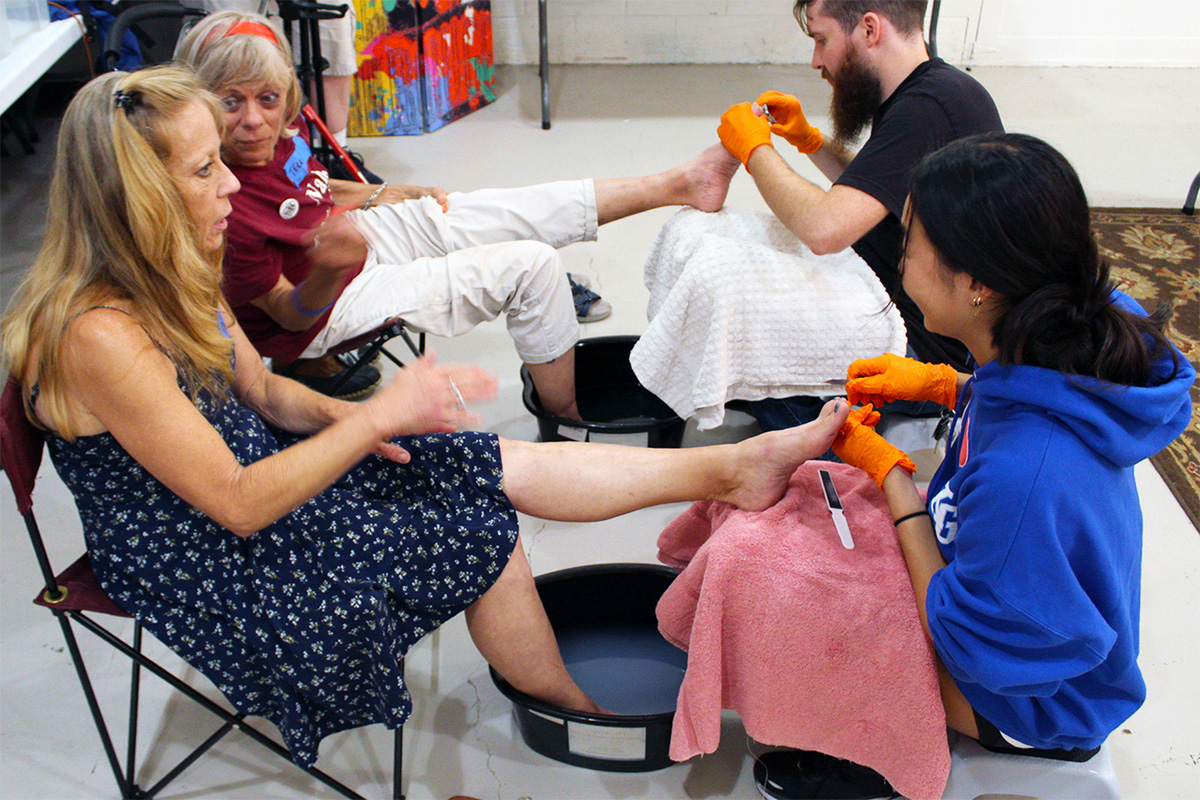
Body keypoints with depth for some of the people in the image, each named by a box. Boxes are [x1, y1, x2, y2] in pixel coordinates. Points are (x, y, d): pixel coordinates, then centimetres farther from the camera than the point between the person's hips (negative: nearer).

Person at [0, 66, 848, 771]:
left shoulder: (171, 280, -1)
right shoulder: (100, 335, -29)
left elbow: (264, 392, 9)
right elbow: (238, 504, -27)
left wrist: (351, 419, -10)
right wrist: (379, 417, -26)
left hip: (256, 467, 8)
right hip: (202, 566, -7)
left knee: (495, 466, -7)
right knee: (482, 532, -10)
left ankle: (738, 465, -5)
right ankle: (585, 712, 15)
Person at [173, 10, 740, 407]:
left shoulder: (275, 139, -8)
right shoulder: (225, 213, -31)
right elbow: (292, 314, -21)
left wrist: (394, 194, 8)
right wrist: (327, 270, -42)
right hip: (330, 310, -8)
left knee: (534, 212, 3)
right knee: (530, 266, -14)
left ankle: (680, 184, 15)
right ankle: (568, 415, 3)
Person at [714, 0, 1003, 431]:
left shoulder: (927, 108, -27)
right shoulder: (938, 89, 6)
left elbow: (826, 228, -35)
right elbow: (869, 193, 21)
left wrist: (754, 148, -19)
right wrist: (809, 139, 5)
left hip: (933, 354, -10)